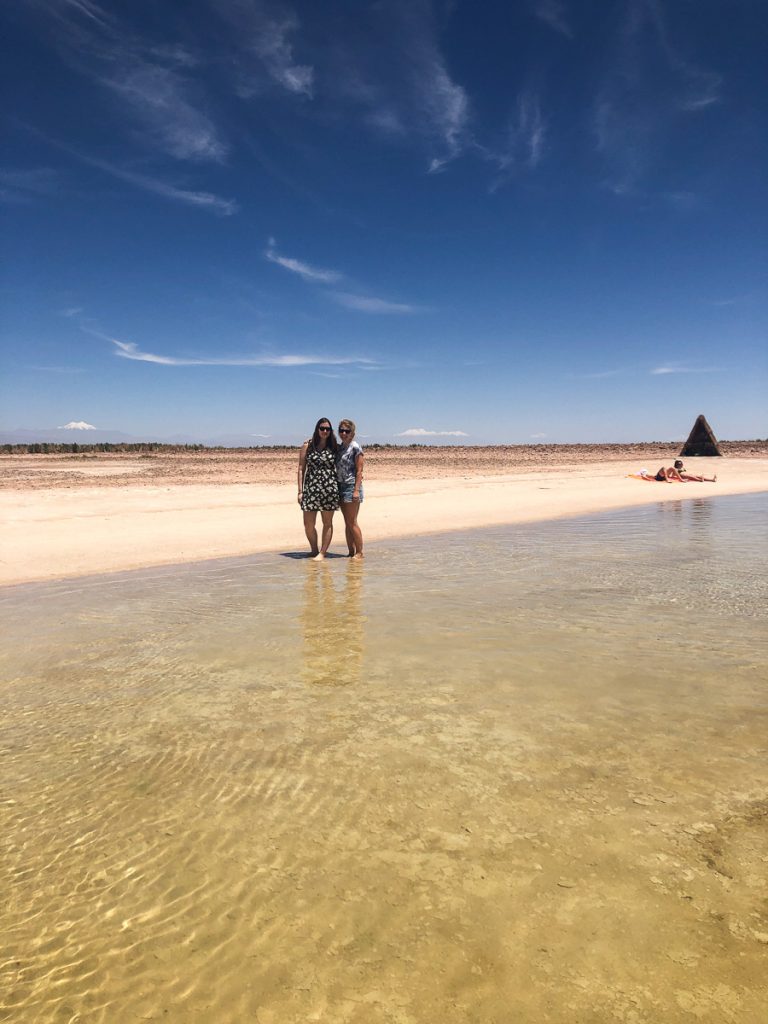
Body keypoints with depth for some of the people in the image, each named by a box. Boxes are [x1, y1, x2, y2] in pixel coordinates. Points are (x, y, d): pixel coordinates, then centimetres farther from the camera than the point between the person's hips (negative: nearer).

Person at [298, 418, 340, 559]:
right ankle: (314, 550, 23)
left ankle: (322, 552, 13)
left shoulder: (334, 447, 5)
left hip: (329, 488, 0)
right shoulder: (307, 445, 3)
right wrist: (300, 491, -2)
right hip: (311, 488, 0)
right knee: (308, 524, 2)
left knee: (327, 523, 4)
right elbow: (301, 469, 3)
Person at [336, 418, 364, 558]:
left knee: (352, 522, -5)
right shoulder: (339, 447, 13)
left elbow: (359, 471, -12)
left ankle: (359, 552, 4)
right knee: (347, 523, 10)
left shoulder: (355, 447, -8)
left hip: (351, 486, -7)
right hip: (341, 486, 7)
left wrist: (356, 490, -18)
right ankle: (351, 552, 15)